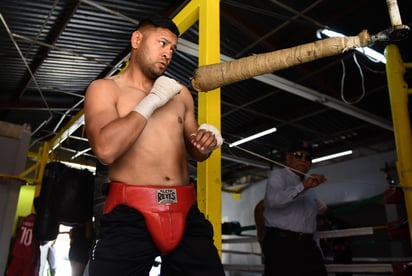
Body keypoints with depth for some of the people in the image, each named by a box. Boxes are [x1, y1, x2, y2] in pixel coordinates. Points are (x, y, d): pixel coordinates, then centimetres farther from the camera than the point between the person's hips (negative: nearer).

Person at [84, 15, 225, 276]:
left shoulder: (180, 93, 15)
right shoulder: (104, 88, 3)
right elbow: (106, 150, -16)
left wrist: (205, 145, -2)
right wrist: (151, 101, -9)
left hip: (185, 211, 4)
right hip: (129, 214, -4)